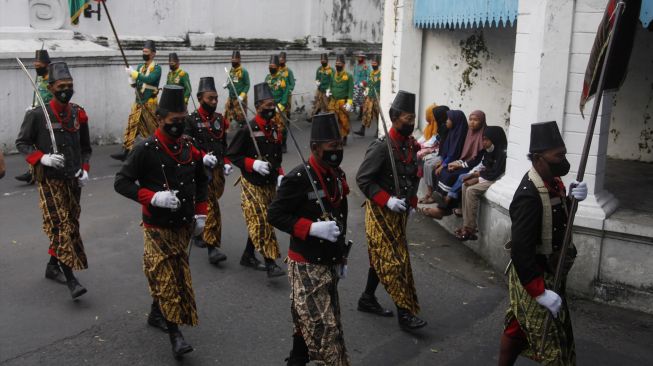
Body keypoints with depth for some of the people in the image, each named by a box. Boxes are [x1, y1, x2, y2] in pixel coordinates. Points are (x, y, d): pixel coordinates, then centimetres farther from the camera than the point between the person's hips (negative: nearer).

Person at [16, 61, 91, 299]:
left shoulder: (79, 114, 5)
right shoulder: (37, 115, -8)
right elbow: (22, 143, -1)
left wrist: (85, 169, 1)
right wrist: (42, 158, -17)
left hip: (73, 180, 5)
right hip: (49, 180, -5)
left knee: (71, 225, 12)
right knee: (60, 226, -11)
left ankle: (53, 266, 31)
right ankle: (71, 279, -12)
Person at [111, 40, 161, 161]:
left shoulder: (156, 68, -7)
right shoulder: (140, 67, 14)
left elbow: (149, 79, -25)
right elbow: (135, 84, 12)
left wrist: (133, 73, -24)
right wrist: (133, 81, -11)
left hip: (149, 103, -6)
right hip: (138, 102, 6)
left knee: (153, 128, 1)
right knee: (132, 125, 0)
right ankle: (125, 152, -1)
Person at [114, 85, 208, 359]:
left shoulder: (191, 148, 3)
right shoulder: (145, 150, -14)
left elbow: (201, 181, 16)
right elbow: (121, 182, -12)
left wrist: (200, 213, 7)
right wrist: (153, 197, -24)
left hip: (183, 226, 6)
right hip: (157, 228, -6)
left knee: (177, 274, 17)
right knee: (165, 278, -6)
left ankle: (156, 314, 38)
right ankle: (174, 332, 1)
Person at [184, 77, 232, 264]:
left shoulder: (220, 119, 11)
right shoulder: (191, 120, -6)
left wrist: (226, 163, 5)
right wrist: (203, 155, -27)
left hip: (218, 169, 6)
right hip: (200, 170, -6)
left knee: (207, 203, 16)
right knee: (211, 206, -12)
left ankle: (198, 232, 40)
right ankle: (213, 247, -12)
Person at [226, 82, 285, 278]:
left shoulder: (275, 129, 7)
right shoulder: (247, 129, -14)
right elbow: (231, 154, -11)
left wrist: (280, 174, 3)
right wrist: (253, 164, -22)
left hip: (270, 183, 7)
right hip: (252, 183, -7)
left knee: (260, 222, 13)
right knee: (260, 221, -11)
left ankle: (248, 256, 28)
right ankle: (270, 263, -9)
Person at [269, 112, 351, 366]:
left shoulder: (338, 175, 7)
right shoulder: (299, 177, -17)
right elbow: (275, 214, -16)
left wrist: (341, 257, 18)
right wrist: (312, 228, -25)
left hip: (329, 264, 8)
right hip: (307, 266, -8)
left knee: (308, 324, 19)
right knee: (325, 329, -6)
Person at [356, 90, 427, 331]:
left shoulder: (412, 145, 4)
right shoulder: (381, 147, -20)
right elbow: (362, 179, -20)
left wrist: (411, 201, 8)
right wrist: (387, 200, -24)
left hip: (399, 212, 8)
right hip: (381, 213, -8)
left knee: (382, 258, 17)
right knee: (395, 260, -5)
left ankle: (367, 300, 32)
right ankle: (405, 313, 1)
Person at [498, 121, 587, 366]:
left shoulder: (552, 181, -1)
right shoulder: (529, 196, -29)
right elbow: (520, 250, -31)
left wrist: (572, 199, -8)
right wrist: (541, 292, -29)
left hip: (548, 272, 9)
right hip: (533, 276, -9)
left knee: (518, 327, 22)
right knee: (553, 340, 5)